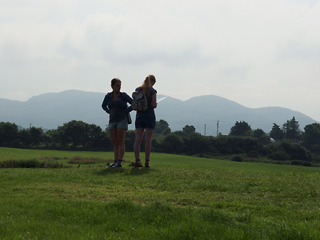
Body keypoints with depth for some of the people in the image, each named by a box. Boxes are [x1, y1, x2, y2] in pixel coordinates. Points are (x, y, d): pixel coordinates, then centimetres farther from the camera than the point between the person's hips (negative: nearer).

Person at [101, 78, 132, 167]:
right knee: (114, 142, 2)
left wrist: (126, 111, -6)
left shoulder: (123, 95, -4)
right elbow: (103, 105, 23)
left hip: (122, 120, -4)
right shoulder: (108, 96, 6)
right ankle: (115, 161, 3)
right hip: (112, 121, 5)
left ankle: (119, 162, -14)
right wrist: (110, 112, 8)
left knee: (120, 141, -10)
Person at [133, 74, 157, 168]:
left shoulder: (137, 90, 7)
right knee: (148, 140, -3)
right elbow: (154, 105, -10)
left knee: (138, 139, 1)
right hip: (149, 116, -4)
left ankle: (137, 161, -3)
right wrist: (155, 104, 9)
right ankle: (147, 161, -5)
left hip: (139, 116, 4)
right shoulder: (152, 91, -6)